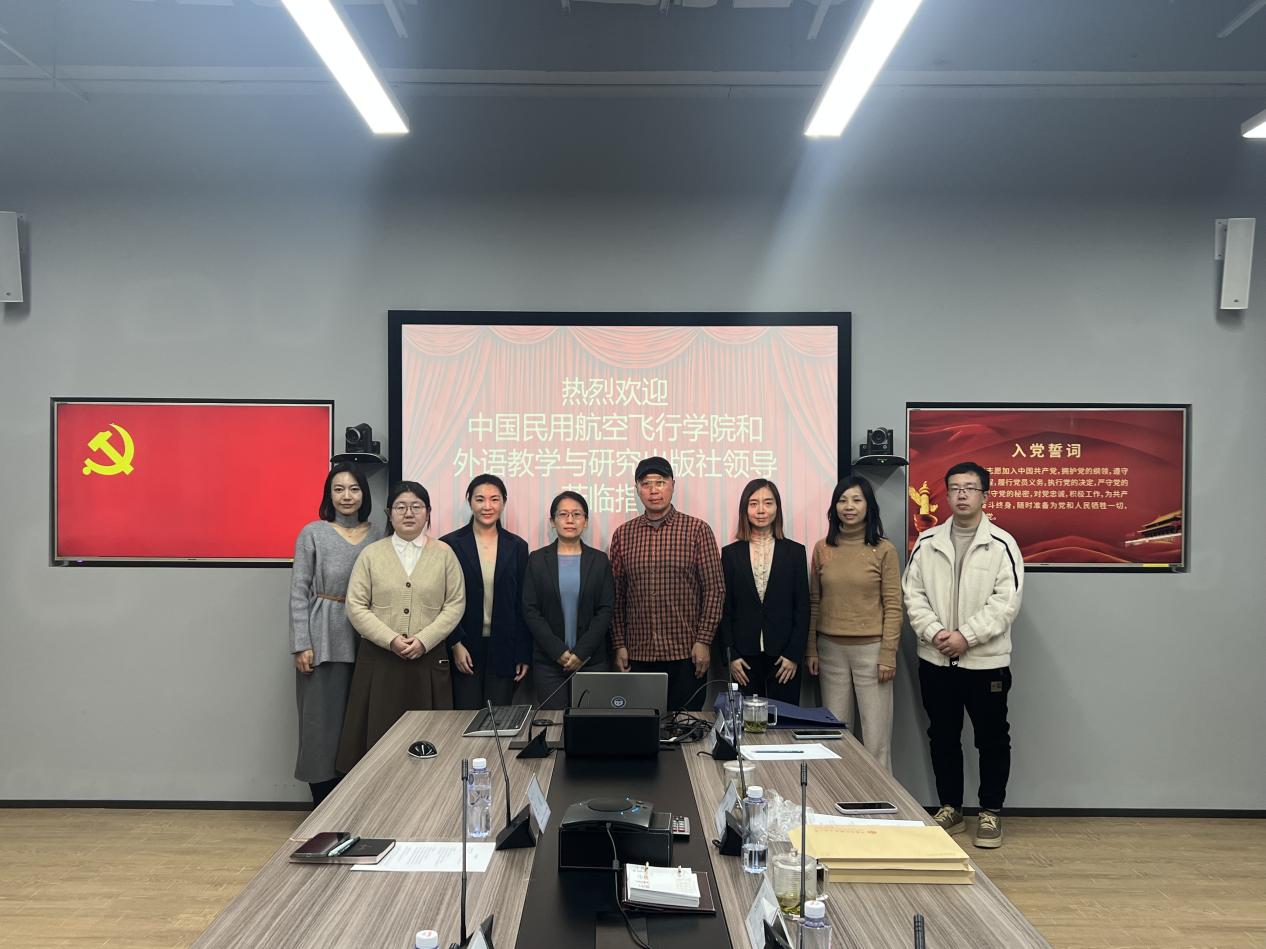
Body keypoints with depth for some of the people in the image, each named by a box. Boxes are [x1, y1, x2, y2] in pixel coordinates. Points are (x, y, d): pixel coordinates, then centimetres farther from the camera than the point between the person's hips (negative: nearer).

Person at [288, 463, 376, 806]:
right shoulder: (313, 533, -1)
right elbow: (299, 592, -2)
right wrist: (301, 645, -8)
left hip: (364, 640, 2)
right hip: (323, 639, -2)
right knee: (322, 720, 3)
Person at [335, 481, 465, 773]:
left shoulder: (443, 554, 6)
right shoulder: (371, 554, 6)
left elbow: (455, 604, 1)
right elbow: (356, 606, 0)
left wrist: (423, 640, -11)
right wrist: (391, 639, -12)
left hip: (428, 659, 0)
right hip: (379, 659, 0)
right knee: (380, 735, 2)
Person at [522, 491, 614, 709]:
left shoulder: (599, 560, 5)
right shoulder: (537, 560, 4)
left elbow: (606, 611, 0)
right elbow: (530, 610, -1)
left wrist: (581, 652, -10)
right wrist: (559, 652, -10)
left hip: (592, 660, 0)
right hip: (548, 661, 0)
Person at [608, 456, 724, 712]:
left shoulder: (697, 530, -2)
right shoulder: (623, 534, 6)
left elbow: (714, 588, -3)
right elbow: (616, 595, 8)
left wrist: (703, 641, -8)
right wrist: (619, 644, 4)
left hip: (686, 653, -2)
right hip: (638, 653, 2)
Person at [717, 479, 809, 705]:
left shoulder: (794, 551, 4)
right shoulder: (730, 553, 5)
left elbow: (802, 607, 2)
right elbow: (725, 608, 4)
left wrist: (794, 654, -5)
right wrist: (731, 655, -3)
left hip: (784, 656, 0)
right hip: (745, 656, 0)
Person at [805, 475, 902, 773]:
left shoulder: (884, 550, -3)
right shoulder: (822, 548, 6)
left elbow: (893, 607, -3)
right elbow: (814, 603, 10)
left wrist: (888, 655, -8)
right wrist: (811, 649, 7)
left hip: (871, 649, -3)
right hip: (830, 648, 3)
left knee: (876, 737, 0)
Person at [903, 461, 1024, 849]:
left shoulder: (1002, 544, -6)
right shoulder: (927, 543, 3)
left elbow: (1006, 602, -12)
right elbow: (913, 594, 2)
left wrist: (966, 636, -17)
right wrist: (934, 632, -13)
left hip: (986, 661, -3)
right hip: (935, 660, 3)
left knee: (992, 739, 8)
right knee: (942, 737, 13)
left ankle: (991, 812, 23)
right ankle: (950, 807, 28)